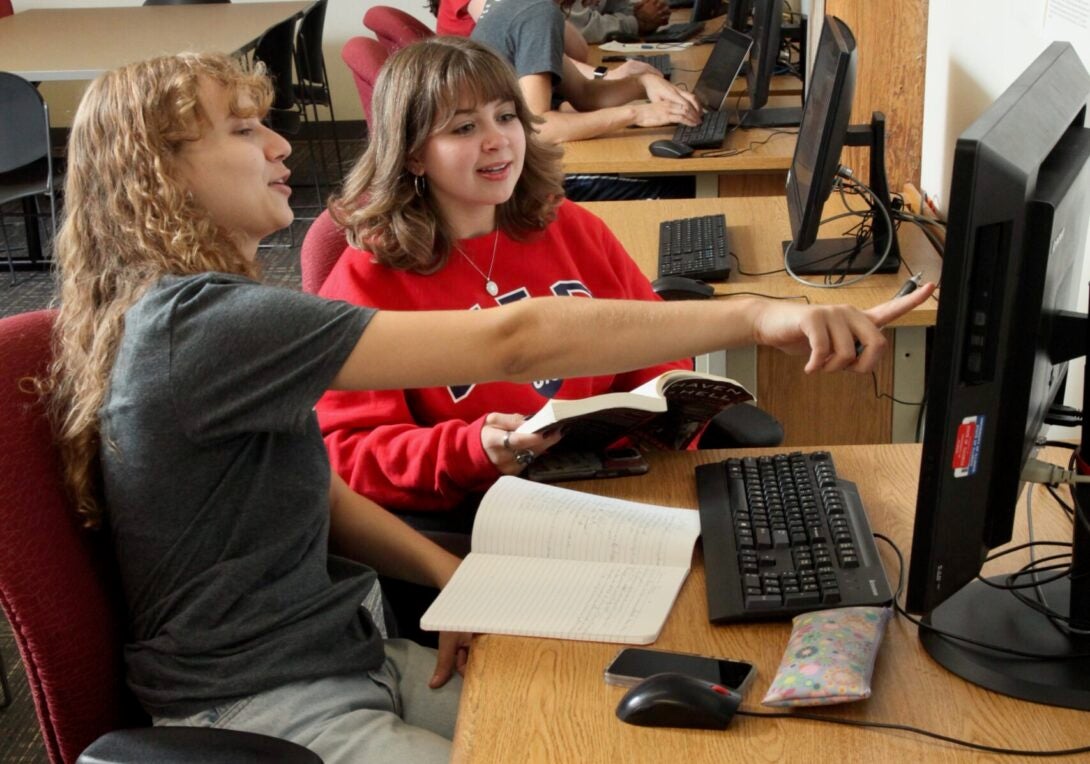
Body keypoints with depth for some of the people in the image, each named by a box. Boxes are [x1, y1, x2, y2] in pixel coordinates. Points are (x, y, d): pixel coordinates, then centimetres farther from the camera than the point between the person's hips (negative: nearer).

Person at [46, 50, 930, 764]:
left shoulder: (194, 310, 8)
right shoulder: (196, 326, -24)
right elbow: (504, 342, -31)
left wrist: (456, 577, -4)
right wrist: (754, 316, -30)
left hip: (350, 658, 9)